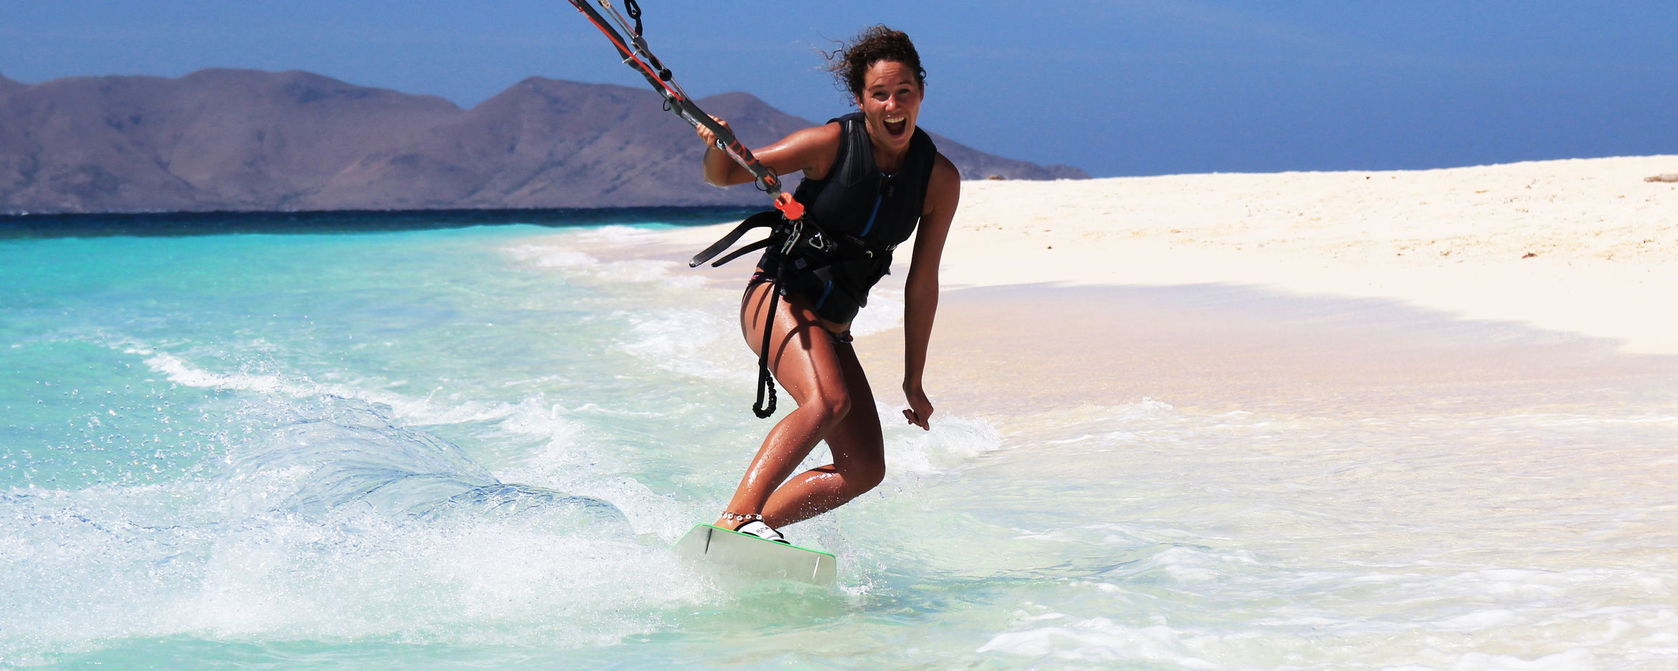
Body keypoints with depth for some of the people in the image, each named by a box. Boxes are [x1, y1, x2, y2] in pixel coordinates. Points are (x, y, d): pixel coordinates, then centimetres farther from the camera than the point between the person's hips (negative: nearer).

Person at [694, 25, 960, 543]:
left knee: (864, 471, -4)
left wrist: (913, 381, 9)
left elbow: (921, 283, 6)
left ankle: (758, 525, 1)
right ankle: (736, 516, -38)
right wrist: (717, 148, -29)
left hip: (832, 326, 6)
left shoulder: (940, 180, -1)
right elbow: (724, 176, -4)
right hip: (778, 297, -6)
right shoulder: (831, 144, -11)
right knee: (828, 400, -33)